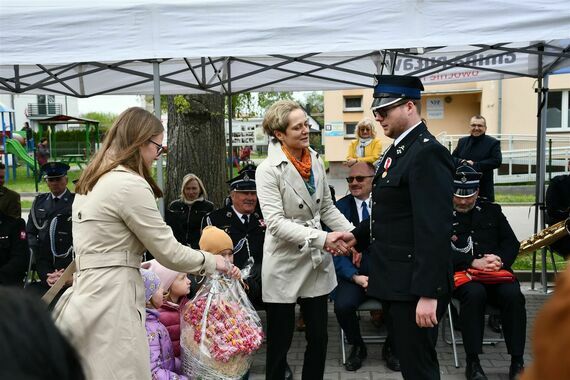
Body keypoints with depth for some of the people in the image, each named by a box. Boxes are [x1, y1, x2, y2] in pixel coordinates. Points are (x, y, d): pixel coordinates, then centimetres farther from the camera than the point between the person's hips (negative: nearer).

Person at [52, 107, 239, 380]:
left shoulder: (93, 181, 14)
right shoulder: (130, 184, -15)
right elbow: (169, 251, -11)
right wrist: (212, 262, 5)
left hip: (90, 295, 10)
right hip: (111, 303, -9)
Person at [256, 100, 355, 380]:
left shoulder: (316, 160, 3)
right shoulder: (268, 170, -15)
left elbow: (326, 206, 11)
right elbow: (276, 222, -22)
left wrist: (351, 232, -5)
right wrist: (322, 238, -29)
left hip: (317, 262, 6)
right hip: (285, 266, -5)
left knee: (318, 337, 16)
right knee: (280, 342, 10)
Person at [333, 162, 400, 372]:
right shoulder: (340, 206, 3)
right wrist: (355, 276, -16)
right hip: (353, 273, 0)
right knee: (343, 305, -27)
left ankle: (390, 347, 8)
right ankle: (357, 347, 8)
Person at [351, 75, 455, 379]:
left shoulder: (427, 153, -17)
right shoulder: (398, 149, 13)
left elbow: (435, 229, -23)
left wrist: (428, 294, -24)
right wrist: (356, 237, 8)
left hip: (414, 285, -9)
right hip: (394, 281, 9)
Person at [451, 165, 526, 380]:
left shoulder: (492, 211, 18)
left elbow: (512, 243, 14)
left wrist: (500, 259, -8)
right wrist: (473, 262, -17)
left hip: (496, 273, 3)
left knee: (513, 295, -28)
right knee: (475, 293, -35)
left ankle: (517, 362, -16)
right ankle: (472, 362, -24)